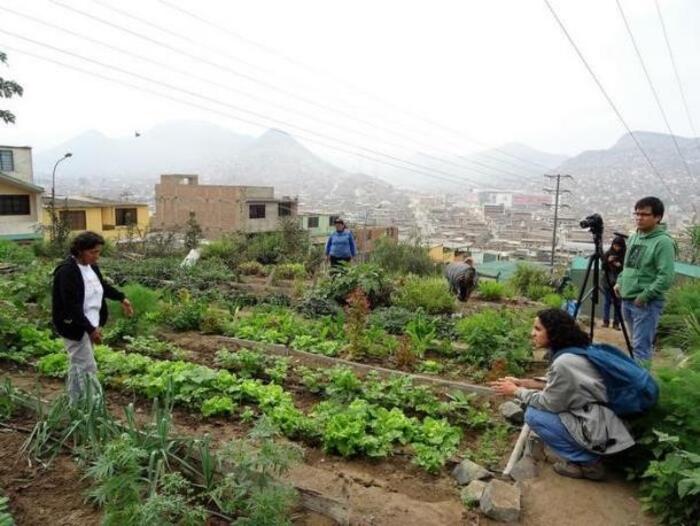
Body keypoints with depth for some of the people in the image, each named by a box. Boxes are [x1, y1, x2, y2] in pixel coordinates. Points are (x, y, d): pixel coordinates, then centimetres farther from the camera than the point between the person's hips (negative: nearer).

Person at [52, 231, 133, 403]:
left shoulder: (91, 266, 3)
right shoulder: (67, 272, -23)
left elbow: (103, 286, 23)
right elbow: (72, 306, -27)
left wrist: (121, 298, 16)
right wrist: (90, 329, -29)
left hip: (90, 325, 9)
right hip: (75, 327, -9)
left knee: (78, 364, 19)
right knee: (88, 367, -4)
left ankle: (76, 404, 31)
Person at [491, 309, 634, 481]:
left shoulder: (563, 363, -25)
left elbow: (550, 403, -15)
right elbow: (554, 387, 13)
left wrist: (516, 392, -5)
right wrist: (522, 383, 5)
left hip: (596, 430, -9)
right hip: (596, 421, 9)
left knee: (533, 415, -9)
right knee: (537, 406, 13)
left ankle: (588, 462, -1)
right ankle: (589, 454, 13)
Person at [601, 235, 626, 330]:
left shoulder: (625, 255, -1)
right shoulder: (608, 253, 4)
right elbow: (603, 267, 5)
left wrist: (620, 265, -19)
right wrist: (607, 261, -13)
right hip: (608, 281, 2)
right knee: (607, 301, 5)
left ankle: (616, 323, 8)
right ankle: (605, 321, 12)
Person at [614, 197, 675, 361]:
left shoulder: (663, 242, -14)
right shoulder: (634, 237, 12)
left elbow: (666, 277, -20)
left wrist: (645, 295, -19)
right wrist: (620, 282, 11)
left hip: (647, 303, -8)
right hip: (627, 300, 8)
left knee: (641, 347, -8)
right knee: (638, 343, 18)